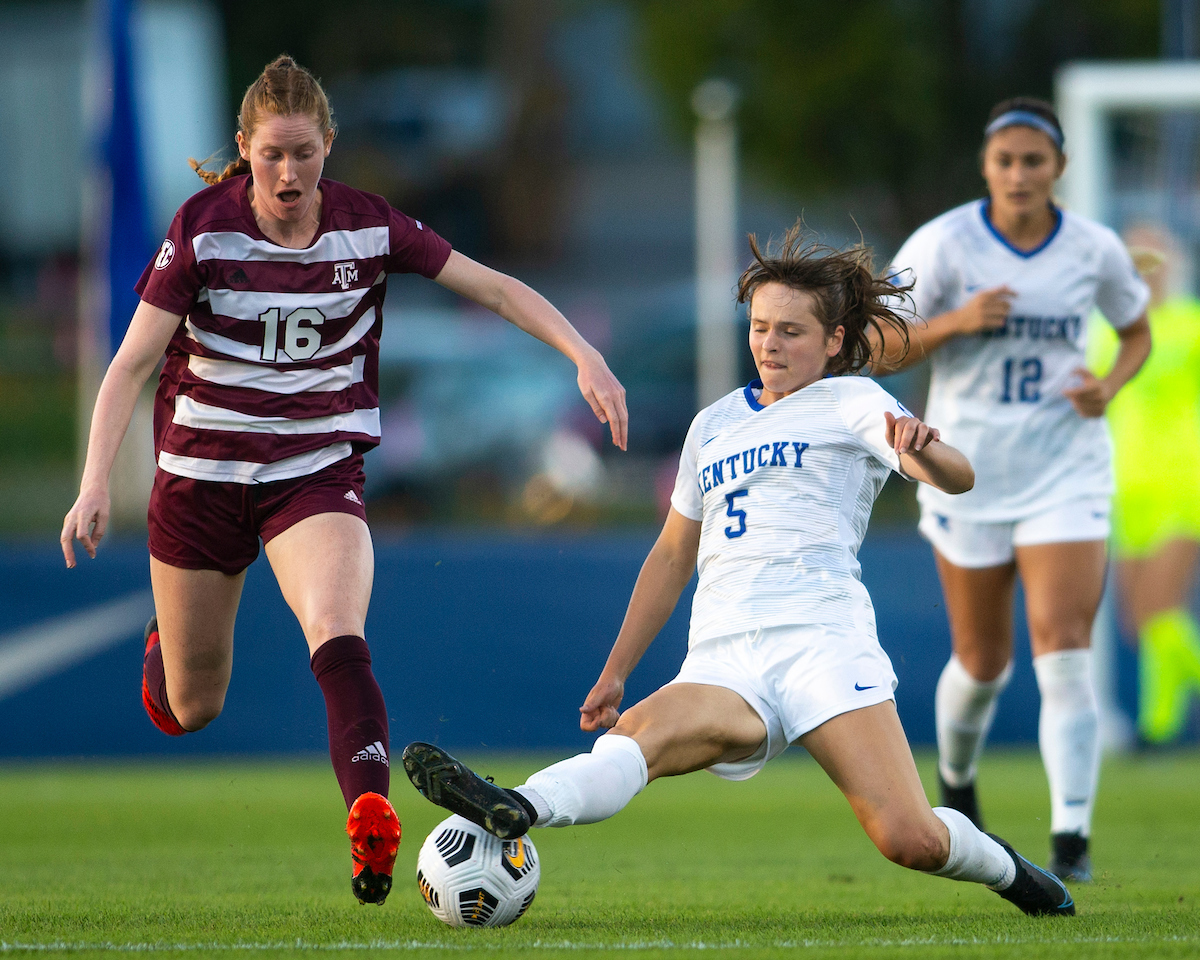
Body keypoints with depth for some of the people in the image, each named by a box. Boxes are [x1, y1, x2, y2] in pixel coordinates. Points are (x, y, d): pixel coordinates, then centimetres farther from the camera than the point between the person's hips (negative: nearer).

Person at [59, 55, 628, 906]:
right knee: (189, 711, 12)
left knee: (338, 636, -31)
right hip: (201, 474, 0)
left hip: (319, 473, 0)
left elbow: (494, 288, -2)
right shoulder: (204, 229, -12)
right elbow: (132, 364, -13)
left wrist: (586, 358, -14)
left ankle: (372, 818, -46)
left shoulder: (370, 227, -7)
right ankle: (166, 640, 49)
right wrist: (95, 485, -25)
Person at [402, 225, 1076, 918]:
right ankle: (510, 812, -58)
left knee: (912, 842, -18)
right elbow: (672, 556, 35)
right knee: (642, 731, -31)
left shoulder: (850, 401, 11)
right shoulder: (714, 425, 27)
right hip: (721, 662, 3)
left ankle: (1003, 869, 14)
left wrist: (920, 449, -29)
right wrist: (615, 672, 30)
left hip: (821, 643, -3)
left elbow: (957, 478, -4)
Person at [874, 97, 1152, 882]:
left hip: (1067, 472, 0)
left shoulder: (1095, 250, -2)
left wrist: (1111, 386, -5)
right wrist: (955, 322, -24)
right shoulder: (944, 244, -8)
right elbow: (878, 352, -7)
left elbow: (1138, 331, 16)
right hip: (968, 470, 0)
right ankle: (955, 780, 42)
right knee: (982, 664, 10)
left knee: (1064, 654, -14)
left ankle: (1072, 838, -14)